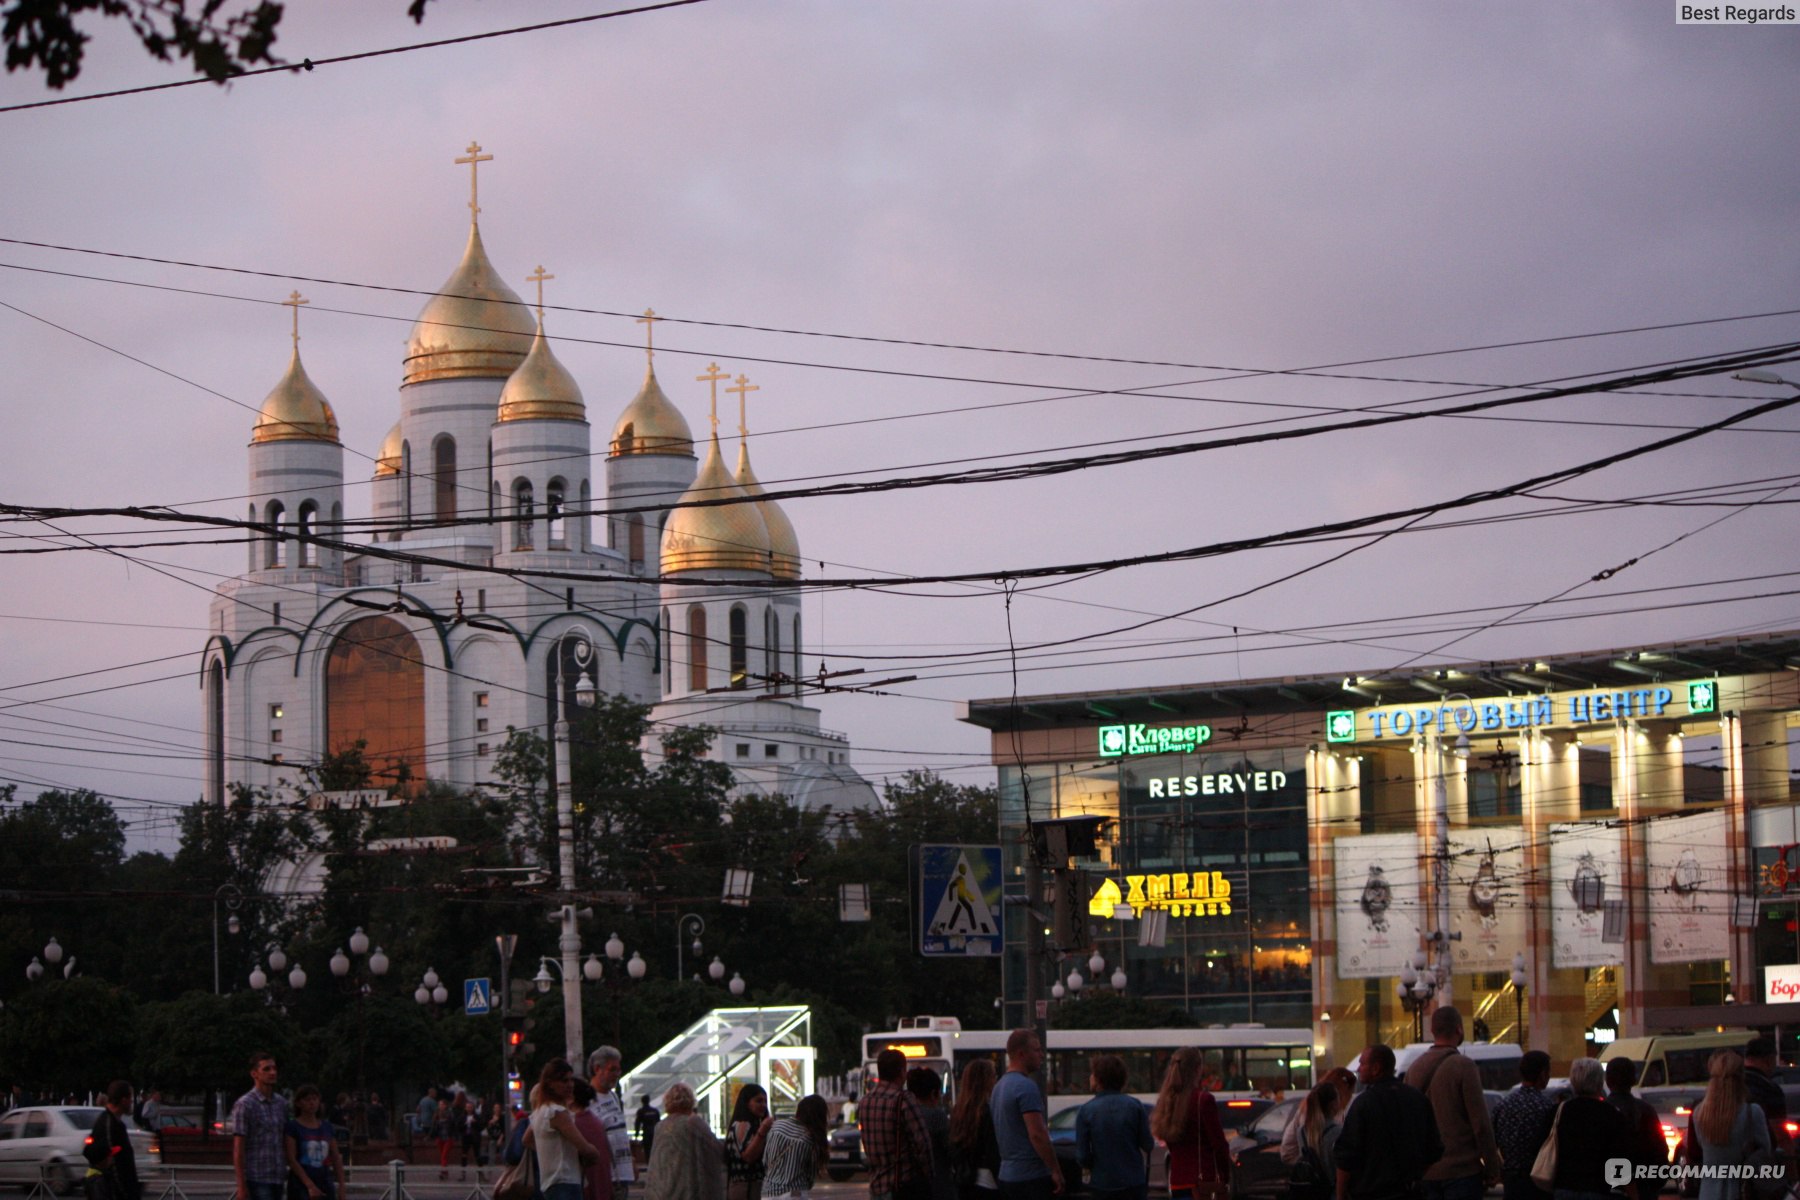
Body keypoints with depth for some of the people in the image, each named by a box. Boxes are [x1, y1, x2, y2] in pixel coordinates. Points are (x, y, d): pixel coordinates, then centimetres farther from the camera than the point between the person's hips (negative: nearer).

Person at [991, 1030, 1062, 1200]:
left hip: (1007, 1176, 9)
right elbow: (1037, 1135, -20)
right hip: (1031, 1176, -9)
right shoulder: (1026, 1086, -15)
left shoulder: (999, 1086, 15)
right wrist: (1056, 1171, -15)